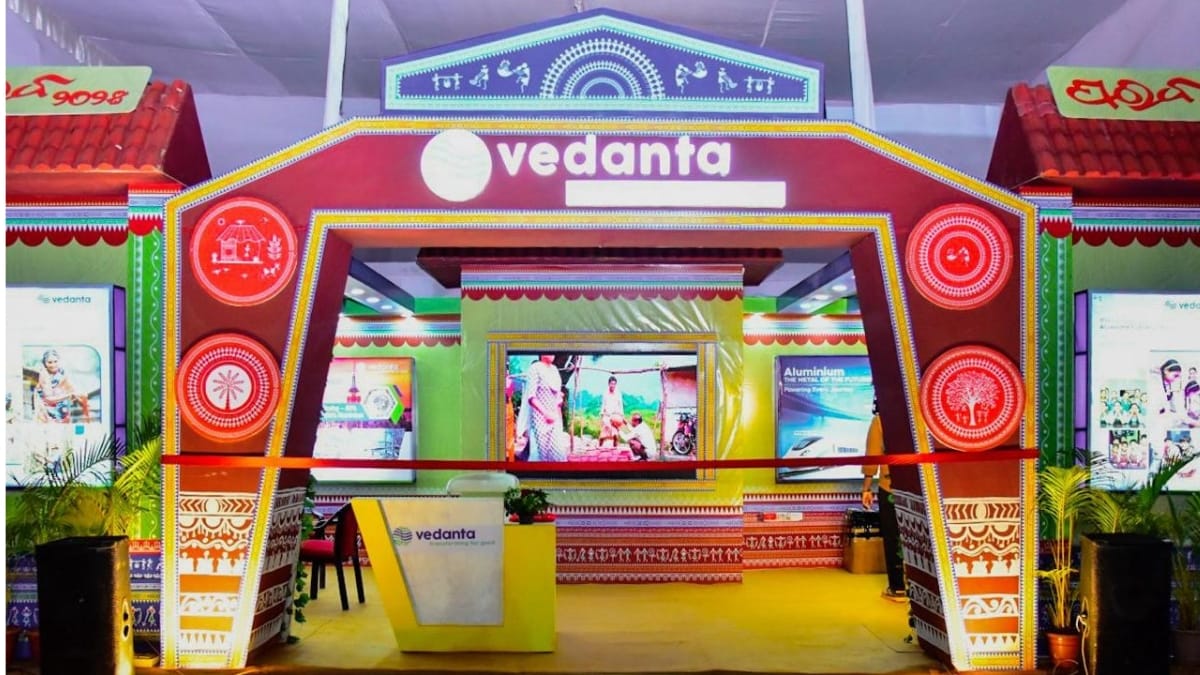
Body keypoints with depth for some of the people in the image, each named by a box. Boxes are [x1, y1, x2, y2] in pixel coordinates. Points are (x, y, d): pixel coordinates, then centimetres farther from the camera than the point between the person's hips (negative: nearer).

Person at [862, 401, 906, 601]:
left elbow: (873, 455, -5)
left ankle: (898, 587, 11)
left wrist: (866, 487, 0)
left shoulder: (880, 420, -5)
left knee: (893, 538, 7)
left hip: (890, 487, -2)